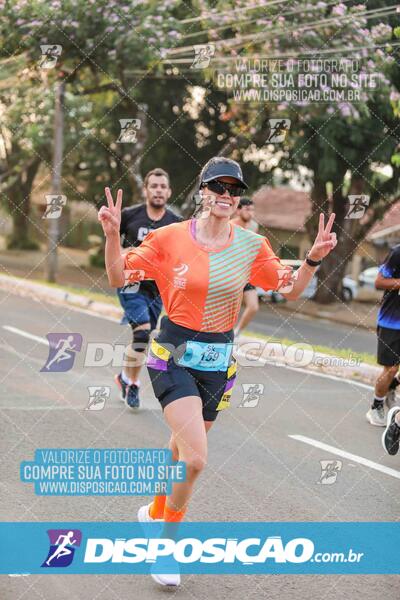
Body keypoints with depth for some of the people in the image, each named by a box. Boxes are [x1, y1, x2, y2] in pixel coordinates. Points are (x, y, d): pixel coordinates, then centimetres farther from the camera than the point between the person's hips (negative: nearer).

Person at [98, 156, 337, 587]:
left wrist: (313, 258, -9)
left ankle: (157, 511, 48)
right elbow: (118, 278, -3)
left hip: (218, 361, 4)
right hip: (174, 354, -4)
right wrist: (112, 235, -19)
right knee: (195, 458, -18)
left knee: (183, 451, 18)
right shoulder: (170, 238, -9)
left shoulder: (252, 246, -1)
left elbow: (290, 290, 8)